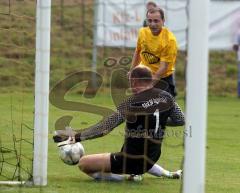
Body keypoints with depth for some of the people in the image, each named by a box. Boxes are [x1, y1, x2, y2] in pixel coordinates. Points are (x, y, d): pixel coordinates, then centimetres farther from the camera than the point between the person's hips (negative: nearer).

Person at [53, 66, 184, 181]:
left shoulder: (131, 103, -21)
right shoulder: (166, 97, -6)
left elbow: (104, 128, -22)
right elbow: (180, 120, 8)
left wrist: (76, 136, -15)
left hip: (130, 162, -6)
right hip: (151, 161, 6)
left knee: (83, 163, 0)